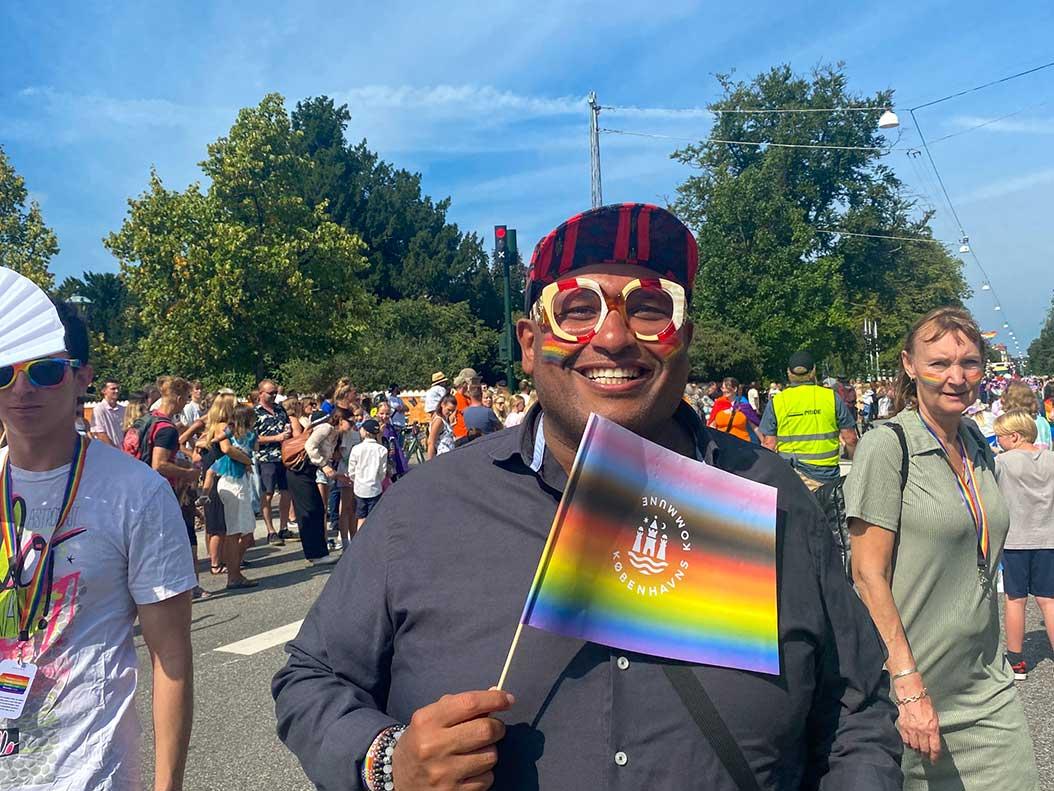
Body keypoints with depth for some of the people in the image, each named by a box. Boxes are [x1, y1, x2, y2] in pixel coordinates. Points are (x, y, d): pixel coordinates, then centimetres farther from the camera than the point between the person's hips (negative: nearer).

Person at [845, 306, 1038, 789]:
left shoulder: (979, 449, 8)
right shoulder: (886, 446, -14)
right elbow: (868, 575, -17)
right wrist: (908, 687, -20)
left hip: (987, 687, 6)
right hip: (911, 682, -6)